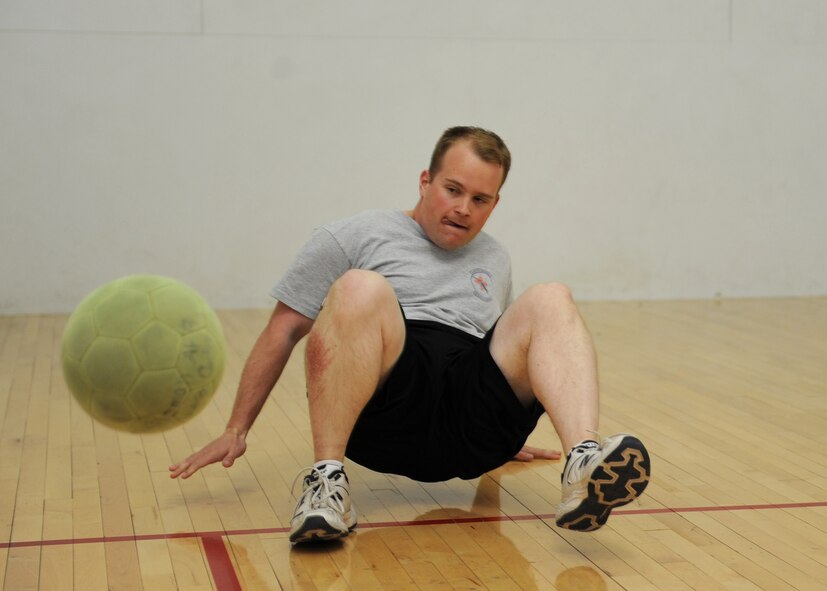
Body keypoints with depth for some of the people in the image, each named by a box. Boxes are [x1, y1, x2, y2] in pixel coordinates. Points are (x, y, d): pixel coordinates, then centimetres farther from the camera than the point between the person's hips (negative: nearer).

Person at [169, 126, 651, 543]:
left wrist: (504, 437, 37)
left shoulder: (495, 259, 28)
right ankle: (328, 480, -37)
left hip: (468, 438, 4)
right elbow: (283, 333, 11)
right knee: (361, 288, -30)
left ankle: (584, 464, -40)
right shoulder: (353, 237, 13)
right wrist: (237, 431, 6)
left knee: (550, 300, -16)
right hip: (383, 422, -4)